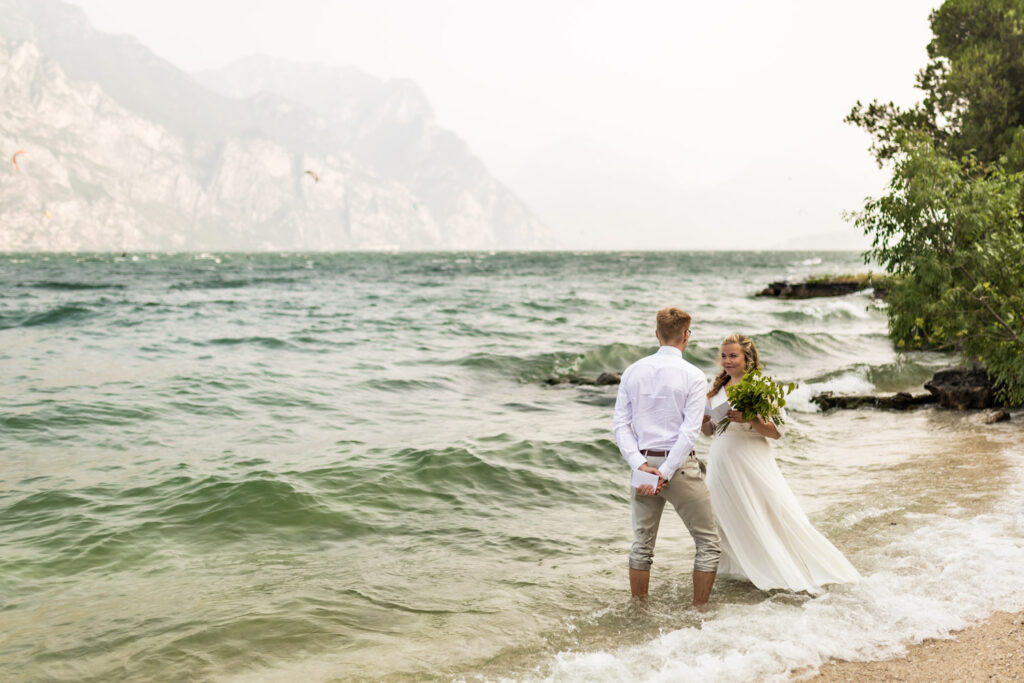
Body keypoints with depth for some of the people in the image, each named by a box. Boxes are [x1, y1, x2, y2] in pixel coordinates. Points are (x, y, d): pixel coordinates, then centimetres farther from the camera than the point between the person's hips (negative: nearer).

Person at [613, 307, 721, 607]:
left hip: (644, 463, 5)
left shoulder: (633, 371, 4)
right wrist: (666, 474, -15)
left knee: (642, 545, 15)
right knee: (708, 543, 10)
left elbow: (620, 424, -1)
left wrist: (641, 465, -7)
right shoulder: (693, 376, -9)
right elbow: (690, 431, -16)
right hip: (680, 465, -5)